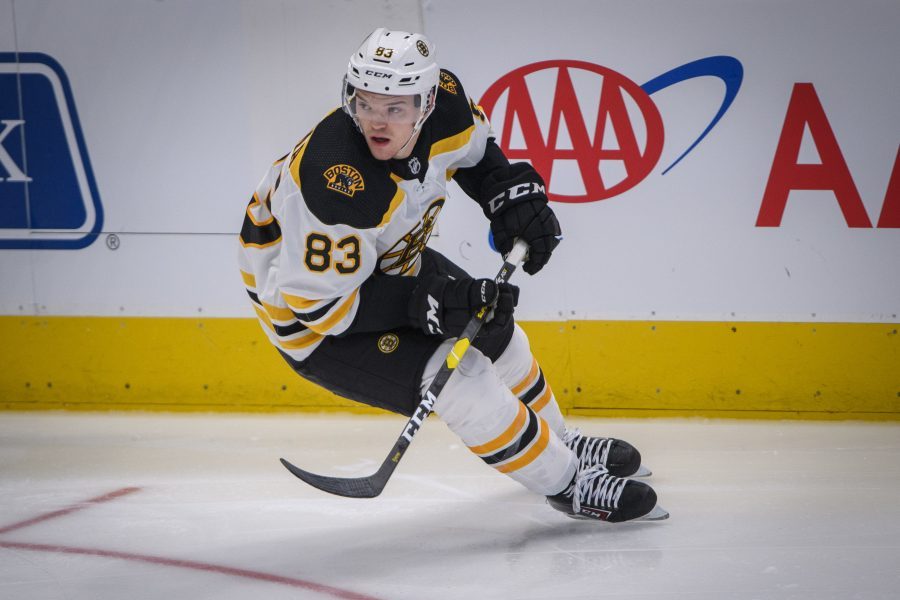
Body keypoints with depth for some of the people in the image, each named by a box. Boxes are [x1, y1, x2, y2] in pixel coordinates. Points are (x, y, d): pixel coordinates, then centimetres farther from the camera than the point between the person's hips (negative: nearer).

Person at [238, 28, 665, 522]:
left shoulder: (444, 104, -18)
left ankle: (558, 442, 46)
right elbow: (316, 300, -34)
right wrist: (427, 304, -34)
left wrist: (515, 194, -8)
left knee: (492, 329, 20)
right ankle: (566, 483, -1)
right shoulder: (337, 187, -40)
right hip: (308, 317, -8)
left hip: (389, 263, 8)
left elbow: (473, 148, 8)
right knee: (459, 379, -19)